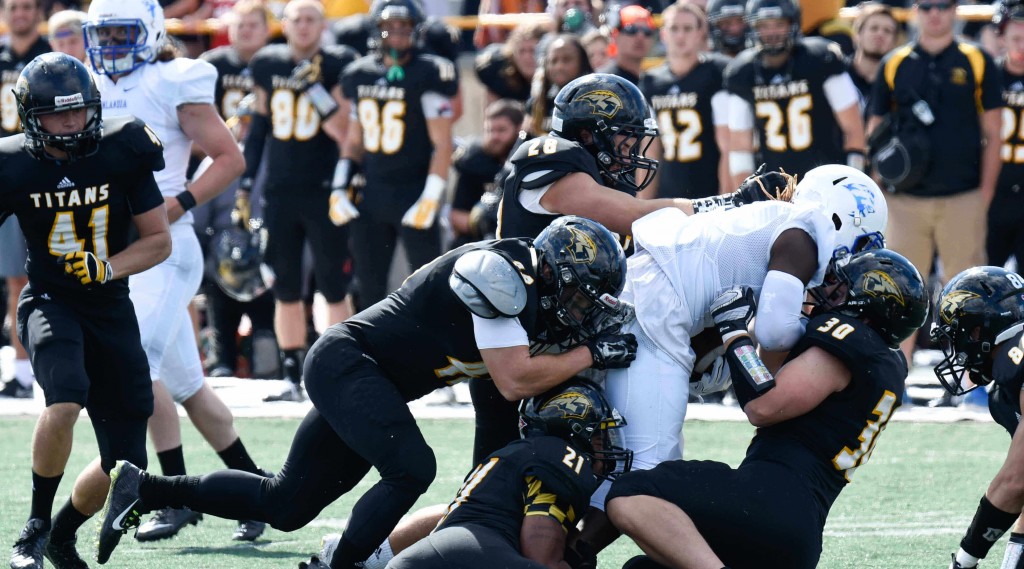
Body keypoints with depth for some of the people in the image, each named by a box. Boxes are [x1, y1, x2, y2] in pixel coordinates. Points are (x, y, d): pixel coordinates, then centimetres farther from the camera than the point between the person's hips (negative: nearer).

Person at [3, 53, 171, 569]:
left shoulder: (122, 152, -8)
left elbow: (159, 240, -1)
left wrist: (106, 268, -17)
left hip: (110, 310, 3)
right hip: (50, 303, -2)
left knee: (125, 463, 1)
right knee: (65, 402, -34)